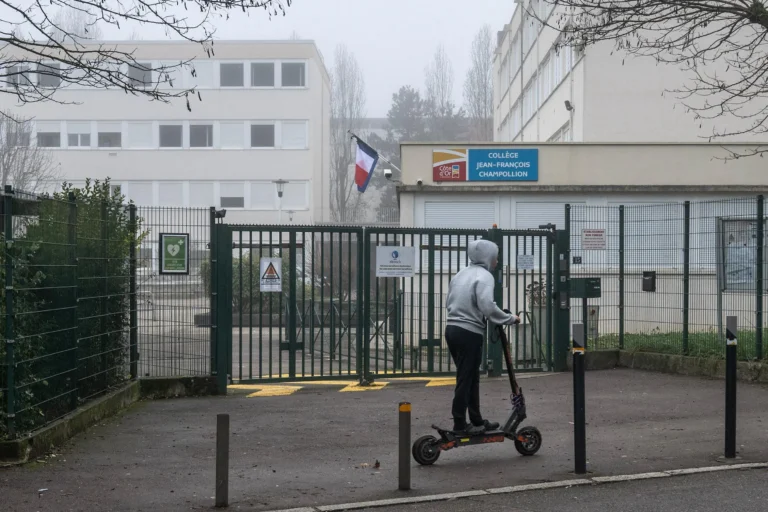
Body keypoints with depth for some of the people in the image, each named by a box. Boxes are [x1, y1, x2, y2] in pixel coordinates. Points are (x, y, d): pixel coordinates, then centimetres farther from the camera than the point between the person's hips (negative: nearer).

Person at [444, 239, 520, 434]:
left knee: (470, 377, 15)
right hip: (469, 333, -8)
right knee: (466, 379, -1)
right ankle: (460, 424, 4)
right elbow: (488, 307, -22)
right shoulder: (484, 276, -10)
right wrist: (510, 319, -10)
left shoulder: (461, 274, 16)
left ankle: (476, 420, 22)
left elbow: (449, 303, 18)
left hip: (452, 329, 8)